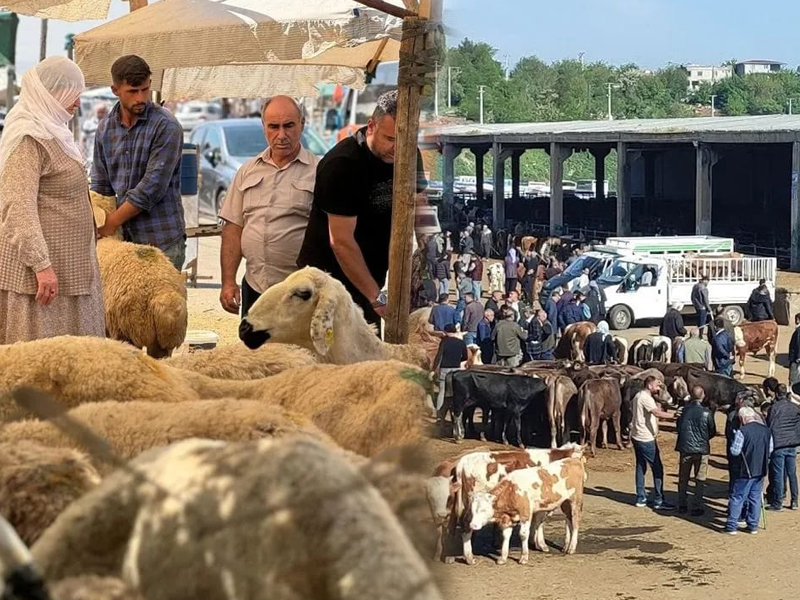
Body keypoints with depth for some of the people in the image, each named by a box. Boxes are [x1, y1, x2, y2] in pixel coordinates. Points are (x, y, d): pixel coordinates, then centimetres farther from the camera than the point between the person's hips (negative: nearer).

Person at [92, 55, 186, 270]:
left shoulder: (166, 127, -8)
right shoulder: (105, 129, 11)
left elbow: (152, 188, -13)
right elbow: (100, 186, 14)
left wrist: (111, 223, -9)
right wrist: (95, 226, -1)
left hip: (160, 241, -5)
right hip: (123, 238, 5)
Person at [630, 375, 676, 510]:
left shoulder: (638, 396, 13)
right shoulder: (646, 398, -18)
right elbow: (657, 413, -32)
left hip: (636, 437, 10)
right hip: (646, 439, -10)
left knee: (641, 467, 14)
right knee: (657, 469, -3)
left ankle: (641, 499, 17)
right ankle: (658, 501, -2)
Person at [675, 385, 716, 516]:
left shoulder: (684, 410, -7)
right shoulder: (706, 413, -13)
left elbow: (678, 427, 5)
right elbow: (712, 432, -1)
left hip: (685, 448, 2)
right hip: (701, 449, -2)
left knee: (683, 478, 16)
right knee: (699, 480, 8)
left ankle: (681, 505, 22)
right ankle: (696, 507, 8)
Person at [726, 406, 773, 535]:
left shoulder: (742, 431, -17)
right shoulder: (766, 430, 1)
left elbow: (735, 451, -16)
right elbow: (770, 449, 9)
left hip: (745, 471, -5)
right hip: (761, 470, 5)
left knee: (737, 498, 3)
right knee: (755, 498, 14)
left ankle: (732, 526, 4)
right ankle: (753, 525, 18)